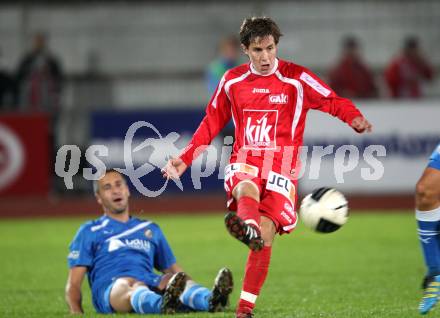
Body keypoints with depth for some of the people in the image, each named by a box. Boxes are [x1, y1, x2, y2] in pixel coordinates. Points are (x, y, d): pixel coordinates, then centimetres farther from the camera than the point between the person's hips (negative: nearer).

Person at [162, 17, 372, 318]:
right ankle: (248, 228, -72)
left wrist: (355, 118, -25)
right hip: (244, 163, 1)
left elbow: (333, 101, -4)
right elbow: (213, 122, 19)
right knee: (247, 190, -36)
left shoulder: (297, 79, -1)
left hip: (281, 168, -1)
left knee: (265, 237, -14)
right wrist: (186, 158, 17)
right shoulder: (232, 81, 9)